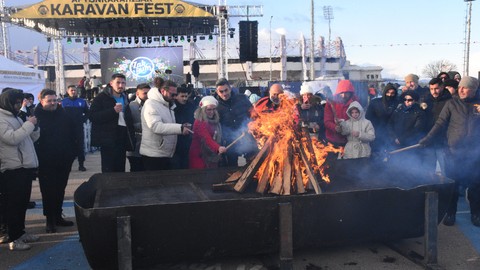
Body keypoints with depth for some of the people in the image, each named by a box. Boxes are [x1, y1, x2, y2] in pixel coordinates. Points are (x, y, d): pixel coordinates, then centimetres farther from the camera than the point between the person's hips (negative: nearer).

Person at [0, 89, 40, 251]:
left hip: (25, 166, 9)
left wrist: (34, 127, 0)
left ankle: (20, 232, 26)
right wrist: (29, 124, -16)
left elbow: (32, 138, 19)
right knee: (13, 204, -3)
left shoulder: (15, 117, 19)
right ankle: (14, 239, 3)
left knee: (23, 202, 15)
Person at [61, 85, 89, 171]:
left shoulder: (82, 102, 6)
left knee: (80, 146, 4)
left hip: (79, 128, 1)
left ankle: (81, 164, 10)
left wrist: (83, 119, 2)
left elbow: (87, 112, 15)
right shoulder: (63, 102, 3)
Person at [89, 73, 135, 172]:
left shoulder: (125, 98, 17)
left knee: (120, 169, 9)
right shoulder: (101, 97, -3)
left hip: (123, 137, 6)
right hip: (108, 139, -6)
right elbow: (92, 116, -13)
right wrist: (113, 111, -21)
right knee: (109, 171, -6)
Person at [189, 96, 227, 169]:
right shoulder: (199, 122, -17)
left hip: (213, 157, 8)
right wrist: (218, 148, -46)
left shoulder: (215, 121, 9)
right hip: (199, 157, -8)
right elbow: (207, 138, -32)